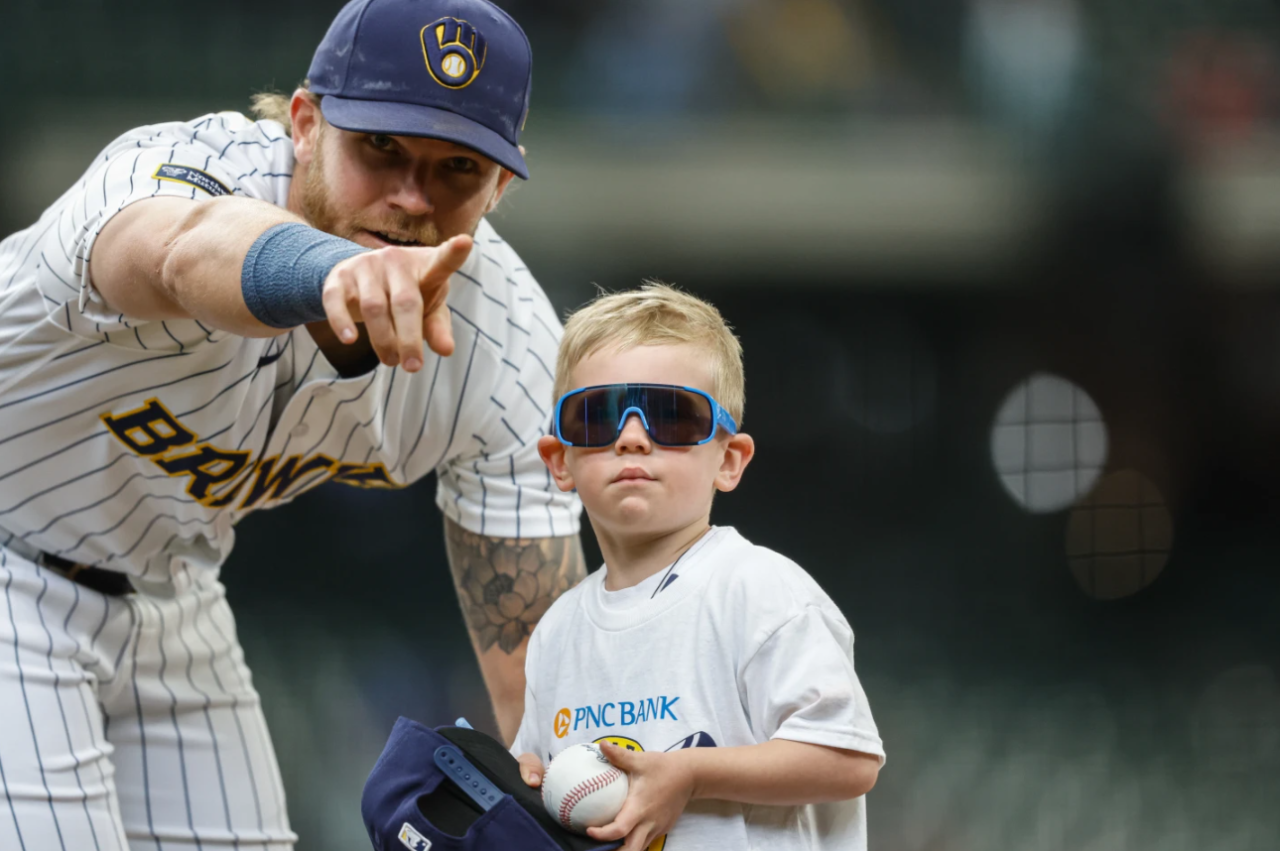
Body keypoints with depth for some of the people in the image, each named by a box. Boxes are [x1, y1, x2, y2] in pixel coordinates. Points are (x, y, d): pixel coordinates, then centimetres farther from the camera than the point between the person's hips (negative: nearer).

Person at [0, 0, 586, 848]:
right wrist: (334, 269, -84)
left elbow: (533, 642, -12)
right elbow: (193, 248, -62)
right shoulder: (162, 169, -35)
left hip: (171, 598, 6)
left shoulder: (507, 340, -17)